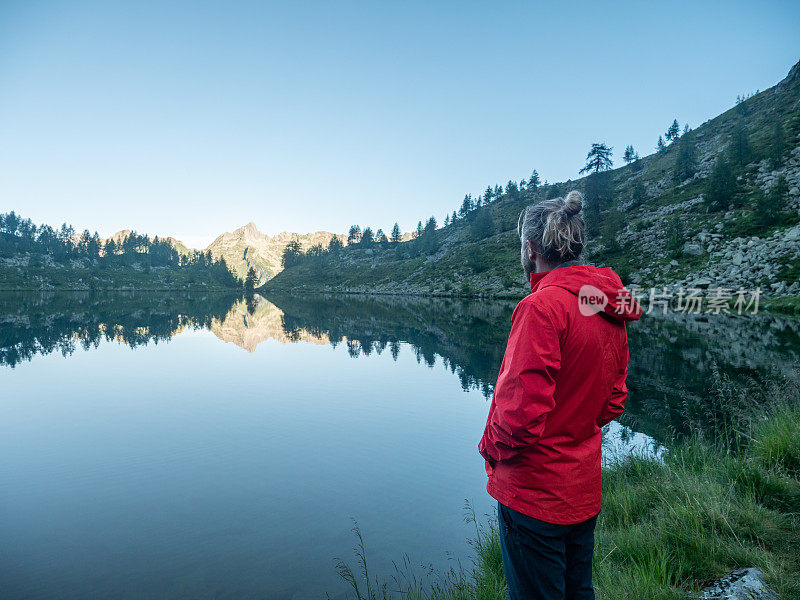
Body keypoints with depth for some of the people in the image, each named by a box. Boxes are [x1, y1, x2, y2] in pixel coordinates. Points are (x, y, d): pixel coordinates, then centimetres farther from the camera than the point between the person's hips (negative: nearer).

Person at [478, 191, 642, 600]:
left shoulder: (542, 305, -24)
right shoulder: (609, 308, 2)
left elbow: (522, 411, -26)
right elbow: (614, 401, 9)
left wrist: (491, 447, -8)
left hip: (535, 493, -8)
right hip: (585, 489, 8)